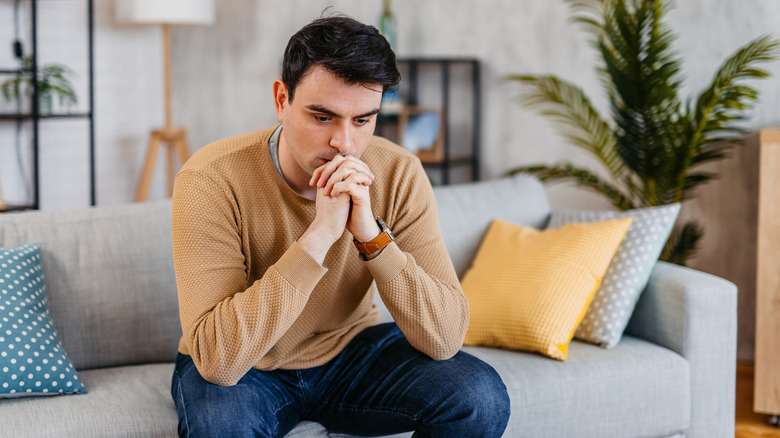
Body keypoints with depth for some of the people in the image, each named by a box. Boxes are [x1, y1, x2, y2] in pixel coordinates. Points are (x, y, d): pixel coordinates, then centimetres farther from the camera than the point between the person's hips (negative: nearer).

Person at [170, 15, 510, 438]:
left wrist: (371, 233, -33)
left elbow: (445, 339, -20)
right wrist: (320, 234, -39)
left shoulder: (399, 176, -16)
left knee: (480, 397, -21)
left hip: (350, 352, 3)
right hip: (244, 370, -3)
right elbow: (216, 358, -35)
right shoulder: (211, 180, -26)